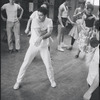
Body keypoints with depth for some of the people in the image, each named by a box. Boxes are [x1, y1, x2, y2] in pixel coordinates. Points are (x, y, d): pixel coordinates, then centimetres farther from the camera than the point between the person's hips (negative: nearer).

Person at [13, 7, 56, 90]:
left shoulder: (49, 21, -8)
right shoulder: (35, 21, -19)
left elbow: (49, 33, -22)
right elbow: (39, 34, -28)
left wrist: (41, 38, -36)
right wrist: (46, 29, -14)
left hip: (44, 46, 2)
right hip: (33, 45, -2)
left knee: (48, 65, 4)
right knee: (25, 64, 1)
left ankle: (52, 80, 29)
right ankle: (18, 81, 19)